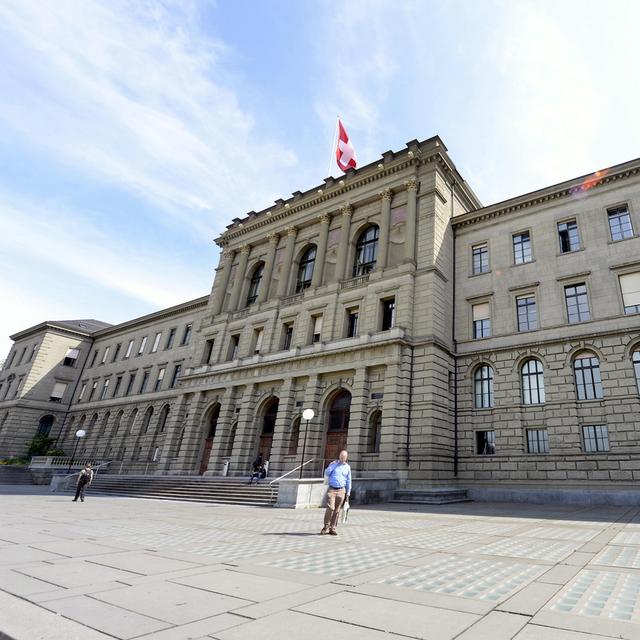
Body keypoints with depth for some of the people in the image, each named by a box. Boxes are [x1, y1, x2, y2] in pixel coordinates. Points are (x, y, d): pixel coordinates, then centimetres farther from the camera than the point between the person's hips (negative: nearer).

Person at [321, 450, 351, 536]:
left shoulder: (347, 467, 9)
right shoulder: (333, 464, 4)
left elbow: (348, 481, 12)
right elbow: (326, 473, -8)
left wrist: (348, 493, 8)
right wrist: (335, 464, -11)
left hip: (341, 491, 2)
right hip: (332, 489, -2)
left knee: (337, 510, 2)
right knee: (330, 508, -13)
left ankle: (332, 528, 12)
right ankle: (326, 527, 0)